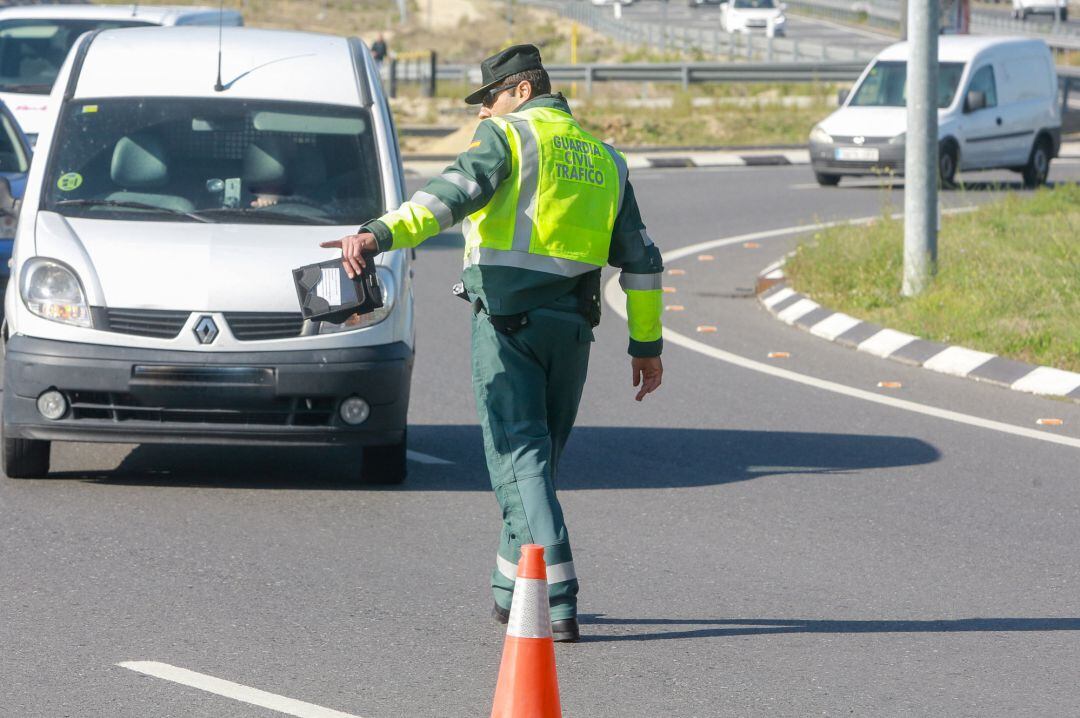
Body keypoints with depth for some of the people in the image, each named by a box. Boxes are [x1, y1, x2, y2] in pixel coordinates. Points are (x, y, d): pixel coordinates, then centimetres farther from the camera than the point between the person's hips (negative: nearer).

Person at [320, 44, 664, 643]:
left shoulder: (507, 137, -1)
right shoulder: (603, 158, 18)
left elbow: (454, 193, -21)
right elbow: (640, 259, 19)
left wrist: (379, 235, -33)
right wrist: (647, 343, 24)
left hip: (508, 320, -6)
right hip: (572, 326, 6)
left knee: (520, 458, -8)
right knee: (539, 457, 17)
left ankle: (558, 603, -20)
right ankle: (510, 591, 24)